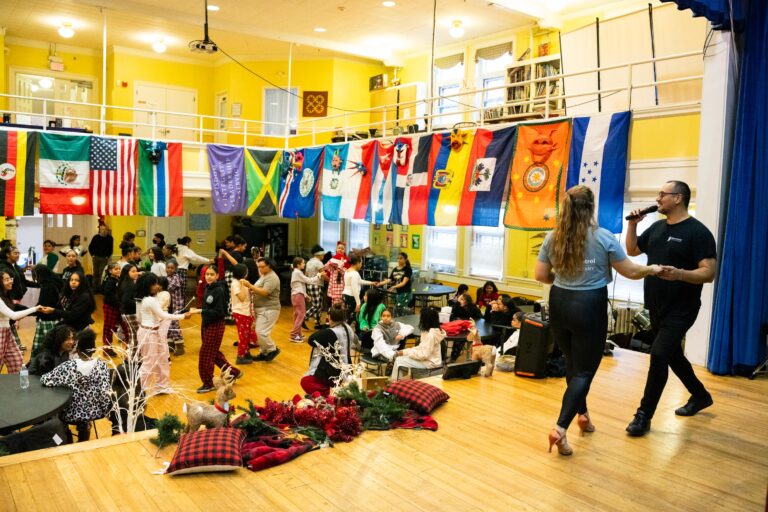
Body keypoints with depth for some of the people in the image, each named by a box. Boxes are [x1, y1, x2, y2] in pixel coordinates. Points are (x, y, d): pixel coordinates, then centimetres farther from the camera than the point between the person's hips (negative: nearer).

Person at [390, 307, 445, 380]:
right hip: (427, 358, 10)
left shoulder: (431, 334, -26)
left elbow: (424, 355, -25)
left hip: (430, 362, -10)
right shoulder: (428, 330, 5)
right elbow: (422, 347, 12)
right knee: (400, 356, 8)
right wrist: (406, 350, 1)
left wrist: (406, 352, -17)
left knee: (399, 360, -9)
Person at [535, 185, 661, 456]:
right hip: (589, 307, -4)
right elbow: (630, 272, -1)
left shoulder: (552, 237, 1)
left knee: (572, 364, 22)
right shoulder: (604, 237, -9)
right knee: (584, 370, 2)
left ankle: (582, 414, 39)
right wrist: (652, 269, 18)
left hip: (559, 304, 5)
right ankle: (560, 429, -8)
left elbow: (540, 275, 3)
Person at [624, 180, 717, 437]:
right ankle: (700, 396, 43)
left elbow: (709, 273, -19)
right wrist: (632, 224, 3)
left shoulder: (697, 231, -14)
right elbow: (632, 250, 17)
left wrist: (679, 274, -36)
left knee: (658, 355, -14)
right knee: (672, 354, 20)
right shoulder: (657, 227, 8)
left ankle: (644, 414, -2)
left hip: (680, 310, -8)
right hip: (656, 307, 8)